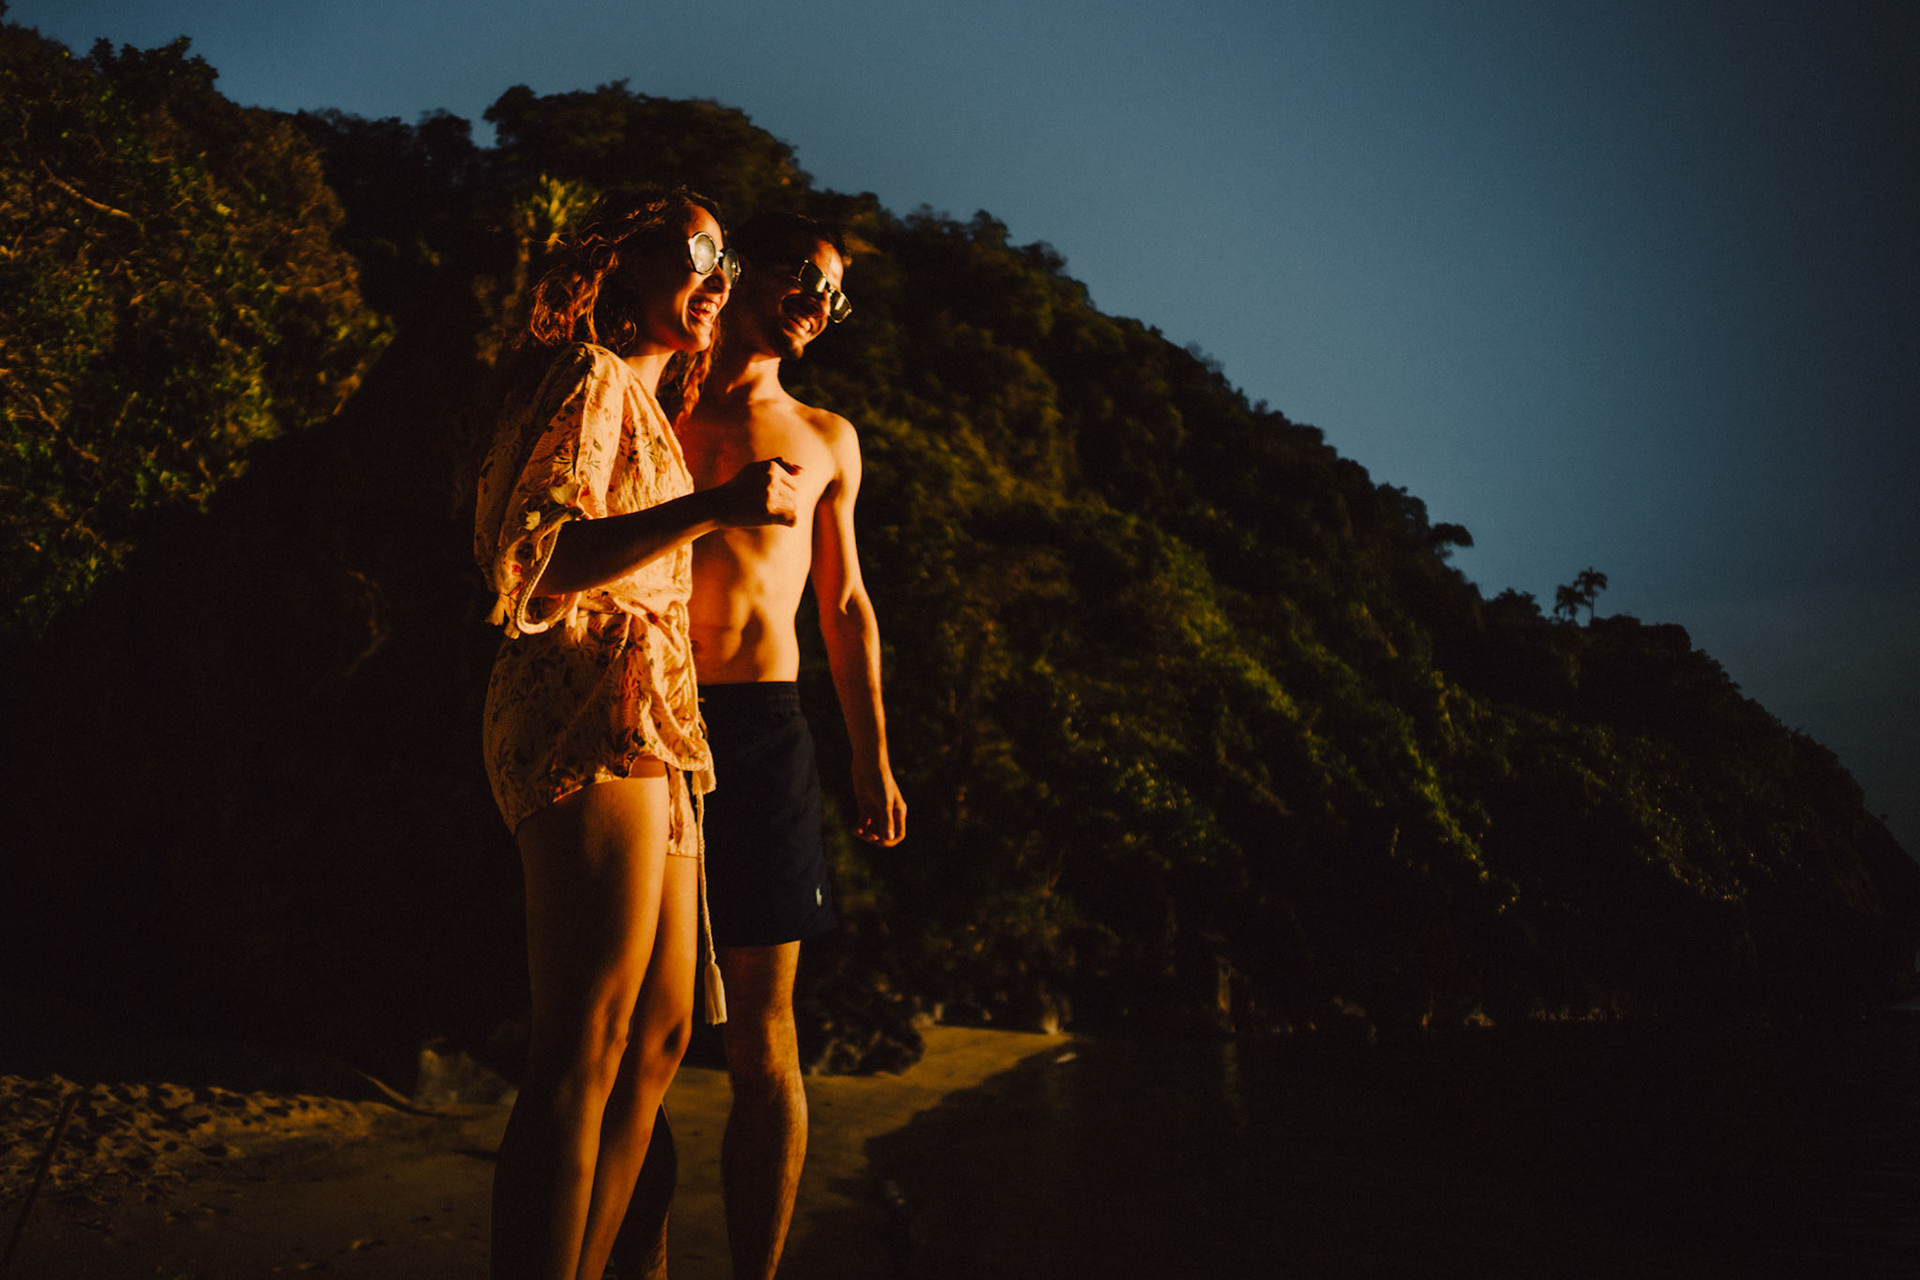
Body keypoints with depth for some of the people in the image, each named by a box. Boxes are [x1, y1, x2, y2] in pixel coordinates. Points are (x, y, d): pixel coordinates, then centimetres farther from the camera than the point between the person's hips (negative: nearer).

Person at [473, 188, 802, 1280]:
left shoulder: (645, 404, 27)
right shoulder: (593, 381, -4)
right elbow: (535, 557, -17)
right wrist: (709, 508, -26)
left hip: (648, 730, 10)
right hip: (595, 715, -10)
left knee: (659, 1037, 8)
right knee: (584, 1053, -14)